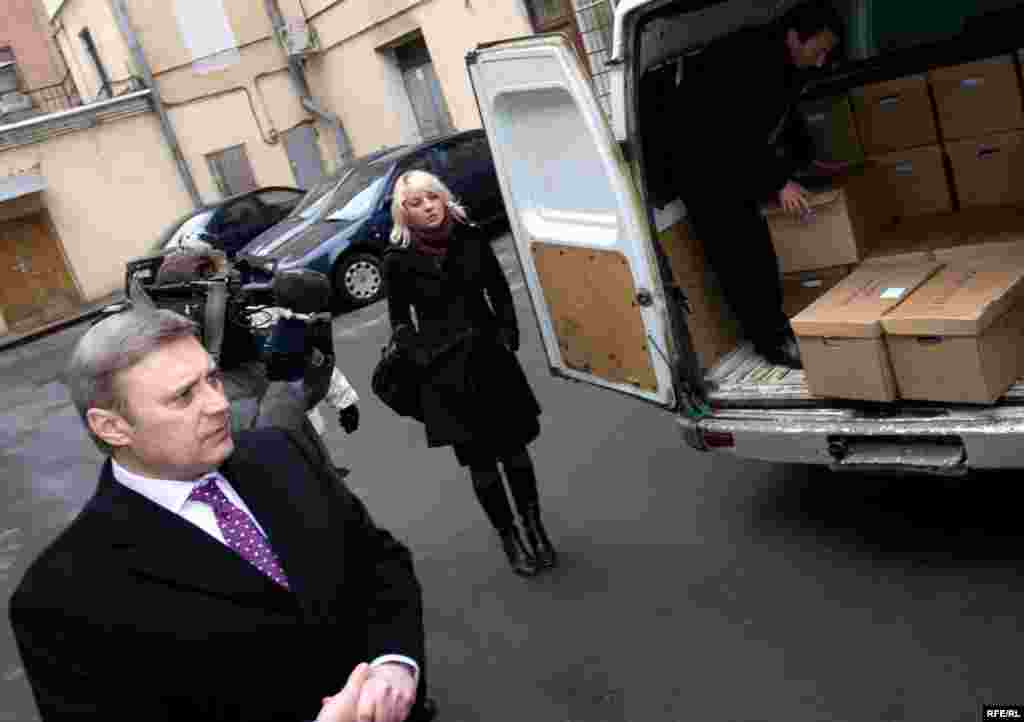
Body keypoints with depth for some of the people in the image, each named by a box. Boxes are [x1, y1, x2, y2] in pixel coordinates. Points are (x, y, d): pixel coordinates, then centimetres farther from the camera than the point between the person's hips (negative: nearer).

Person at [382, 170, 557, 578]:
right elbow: (400, 322, 0)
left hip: (492, 359, 2)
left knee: (514, 449, 8)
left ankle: (536, 528, 27)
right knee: (480, 461, 7)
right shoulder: (398, 260, -7)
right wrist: (424, 359, -12)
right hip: (445, 371, -2)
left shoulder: (470, 238, -1)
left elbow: (500, 292, 9)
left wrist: (508, 336, -1)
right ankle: (509, 540, 24)